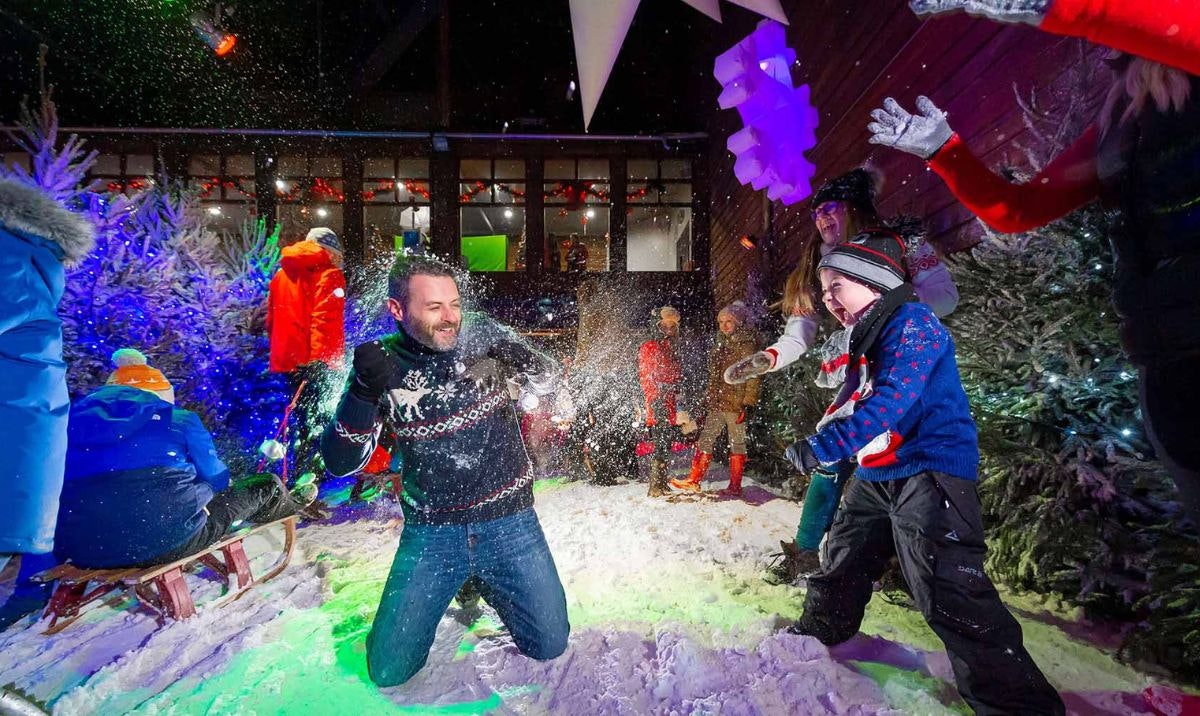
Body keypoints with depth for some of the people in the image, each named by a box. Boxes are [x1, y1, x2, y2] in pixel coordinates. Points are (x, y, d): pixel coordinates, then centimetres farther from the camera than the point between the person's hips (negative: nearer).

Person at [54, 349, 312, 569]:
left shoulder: (73, 418, 16)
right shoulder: (178, 419, 3)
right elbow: (215, 479, 10)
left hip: (84, 553, 6)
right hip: (168, 542, -6)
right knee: (268, 485, 18)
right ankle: (289, 506, 52)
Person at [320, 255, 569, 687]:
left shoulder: (482, 335, -9)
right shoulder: (383, 364, -9)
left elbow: (549, 381, -2)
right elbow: (341, 463, -11)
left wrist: (518, 359, -25)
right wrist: (364, 389, -28)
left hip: (508, 521, 0)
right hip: (430, 531, 0)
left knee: (550, 646, 9)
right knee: (389, 671, 7)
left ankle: (487, 586, 35)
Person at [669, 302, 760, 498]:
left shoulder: (747, 345, -7)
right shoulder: (719, 345, 16)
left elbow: (753, 377, -12)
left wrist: (748, 403, -17)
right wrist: (707, 399, 19)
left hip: (735, 404, -7)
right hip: (716, 404, 7)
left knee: (737, 443, 3)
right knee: (705, 440, 6)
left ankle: (735, 486, 12)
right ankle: (694, 481, 11)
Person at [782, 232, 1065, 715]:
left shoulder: (912, 323, -15)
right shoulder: (863, 339, 13)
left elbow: (889, 403, -27)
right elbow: (849, 405, 21)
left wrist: (821, 447, -30)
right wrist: (821, 445, 7)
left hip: (929, 471, -10)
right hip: (878, 475, 10)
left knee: (950, 595, -12)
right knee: (843, 561, 22)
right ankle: (816, 636, 42)